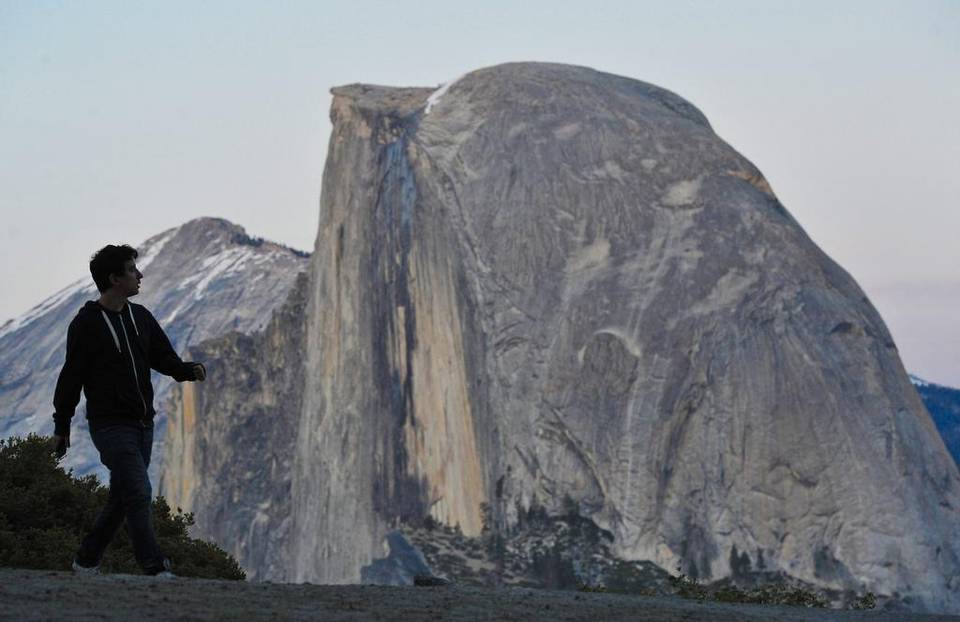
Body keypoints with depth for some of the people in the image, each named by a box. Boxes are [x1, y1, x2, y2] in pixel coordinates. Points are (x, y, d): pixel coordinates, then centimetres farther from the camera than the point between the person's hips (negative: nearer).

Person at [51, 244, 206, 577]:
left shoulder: (140, 317, 12)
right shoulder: (86, 324, -9)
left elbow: (164, 358, 13)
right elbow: (71, 377, -6)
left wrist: (189, 370, -9)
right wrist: (61, 427, -3)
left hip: (143, 424, 7)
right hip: (111, 425, -7)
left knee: (122, 498, 12)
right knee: (139, 494, -14)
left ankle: (87, 561, 26)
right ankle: (156, 569, -13)